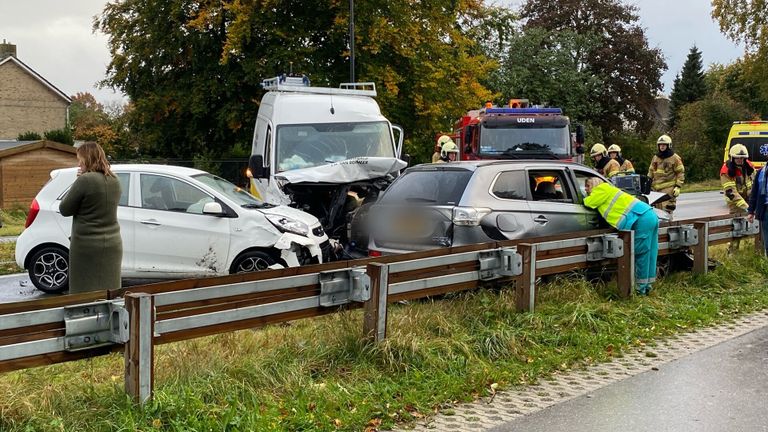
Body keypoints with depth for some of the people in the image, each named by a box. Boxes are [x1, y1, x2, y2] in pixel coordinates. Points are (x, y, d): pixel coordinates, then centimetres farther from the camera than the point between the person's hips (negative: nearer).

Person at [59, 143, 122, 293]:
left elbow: (64, 209, -8)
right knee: (109, 292, 10)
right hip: (113, 245, 7)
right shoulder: (114, 181, 7)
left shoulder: (85, 180, -16)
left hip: (87, 247, -7)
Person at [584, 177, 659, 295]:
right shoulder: (607, 190, 30)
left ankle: (642, 289, -2)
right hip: (651, 215, 10)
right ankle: (646, 286, 18)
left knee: (641, 254, -5)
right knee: (649, 254, 12)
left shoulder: (602, 188, 3)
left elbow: (589, 202, -2)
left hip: (642, 218, -10)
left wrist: (585, 199, 16)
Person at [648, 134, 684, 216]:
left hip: (668, 188, -5)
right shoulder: (655, 158, 17)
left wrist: (678, 187, -8)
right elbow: (651, 171, 23)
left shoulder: (675, 158, 0)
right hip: (656, 187, 5)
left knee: (667, 210, -13)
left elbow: (680, 173, 0)